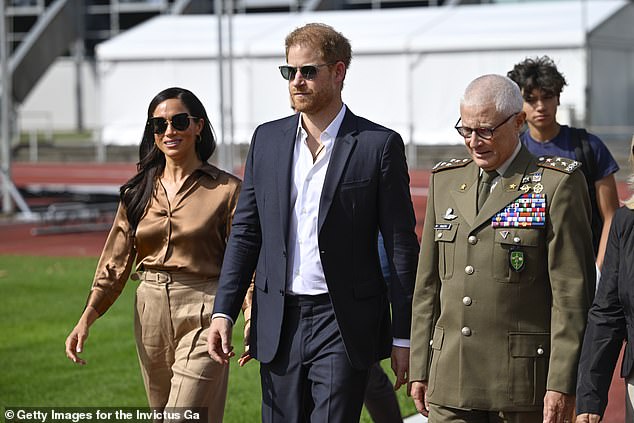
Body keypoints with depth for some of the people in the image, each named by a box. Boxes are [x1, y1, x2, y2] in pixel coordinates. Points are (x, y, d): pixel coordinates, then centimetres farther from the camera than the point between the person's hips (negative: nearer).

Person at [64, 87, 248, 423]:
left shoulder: (225, 189, -3)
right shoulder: (138, 191, 9)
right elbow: (116, 262, 8)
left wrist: (253, 323, -20)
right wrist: (86, 320, -3)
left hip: (202, 314, -5)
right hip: (150, 315, 5)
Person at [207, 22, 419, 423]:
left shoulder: (380, 145, -4)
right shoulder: (267, 139, 8)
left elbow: (402, 246, -3)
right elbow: (245, 234, 11)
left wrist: (404, 337, -4)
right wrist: (223, 312, 2)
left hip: (345, 326, -4)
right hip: (278, 326, 4)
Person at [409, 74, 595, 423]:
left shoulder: (557, 185, -4)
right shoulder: (445, 180, 12)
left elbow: (573, 292, -8)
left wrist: (562, 382, -12)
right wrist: (419, 369, 12)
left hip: (523, 379, -4)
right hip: (451, 379, 4)